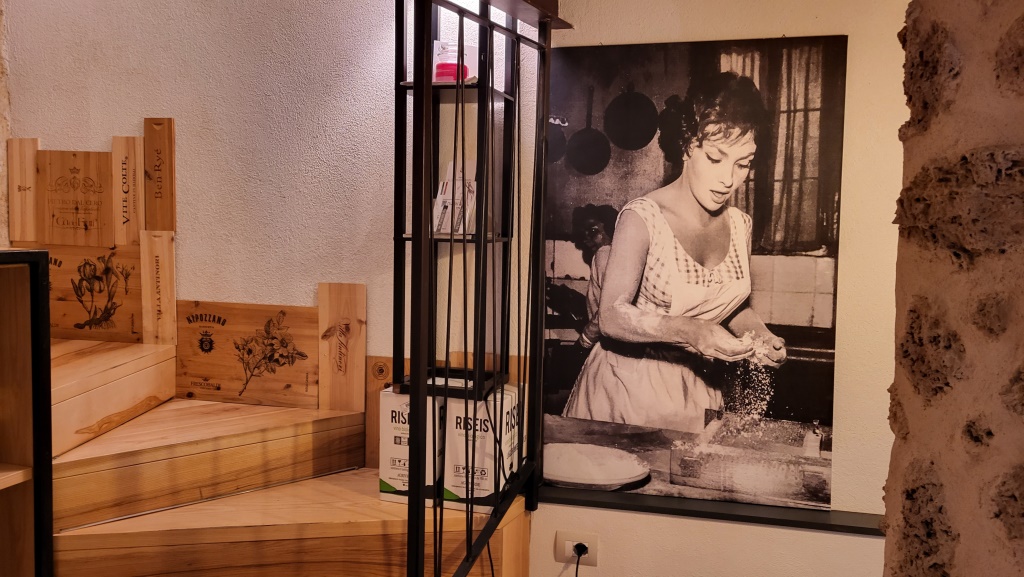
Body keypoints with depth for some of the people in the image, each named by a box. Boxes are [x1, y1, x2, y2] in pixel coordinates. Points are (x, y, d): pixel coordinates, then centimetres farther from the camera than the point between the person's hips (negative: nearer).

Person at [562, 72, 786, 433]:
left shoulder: (739, 225, 1)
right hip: (631, 386, -5)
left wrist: (761, 337, -6)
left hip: (696, 390, 5)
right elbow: (612, 316, -24)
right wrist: (689, 332, -36)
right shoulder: (642, 217, -18)